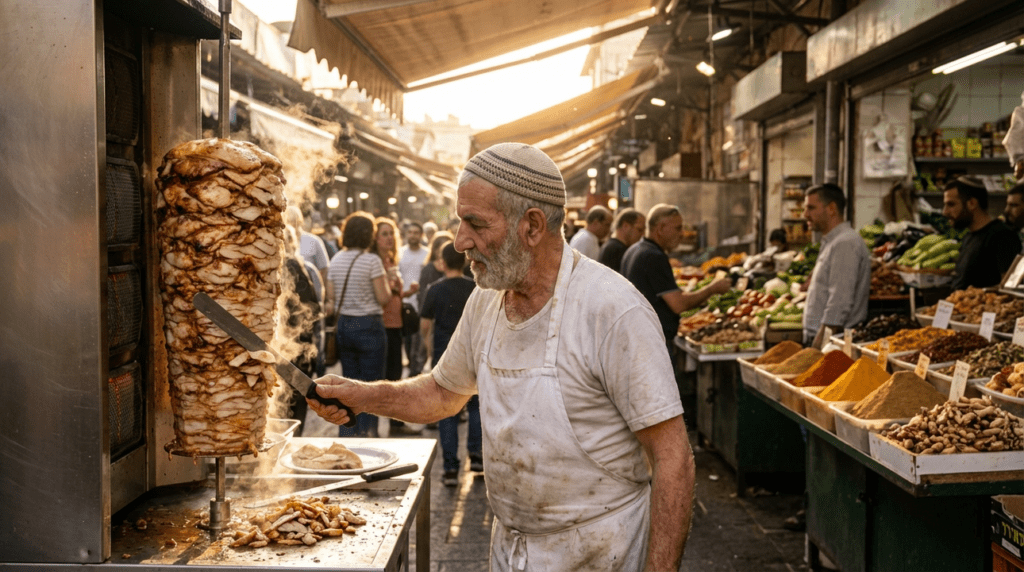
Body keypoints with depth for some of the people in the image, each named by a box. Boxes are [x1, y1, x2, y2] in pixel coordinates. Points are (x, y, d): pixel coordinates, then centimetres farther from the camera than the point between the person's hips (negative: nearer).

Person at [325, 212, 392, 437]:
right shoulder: (372, 260, -13)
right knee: (371, 384, 3)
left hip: (344, 325, 6)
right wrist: (386, 282, 5)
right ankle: (365, 433, 4)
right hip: (369, 325, -6)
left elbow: (331, 297, 7)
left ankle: (347, 434, 18)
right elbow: (384, 298, -12)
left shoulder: (336, 260, 5)